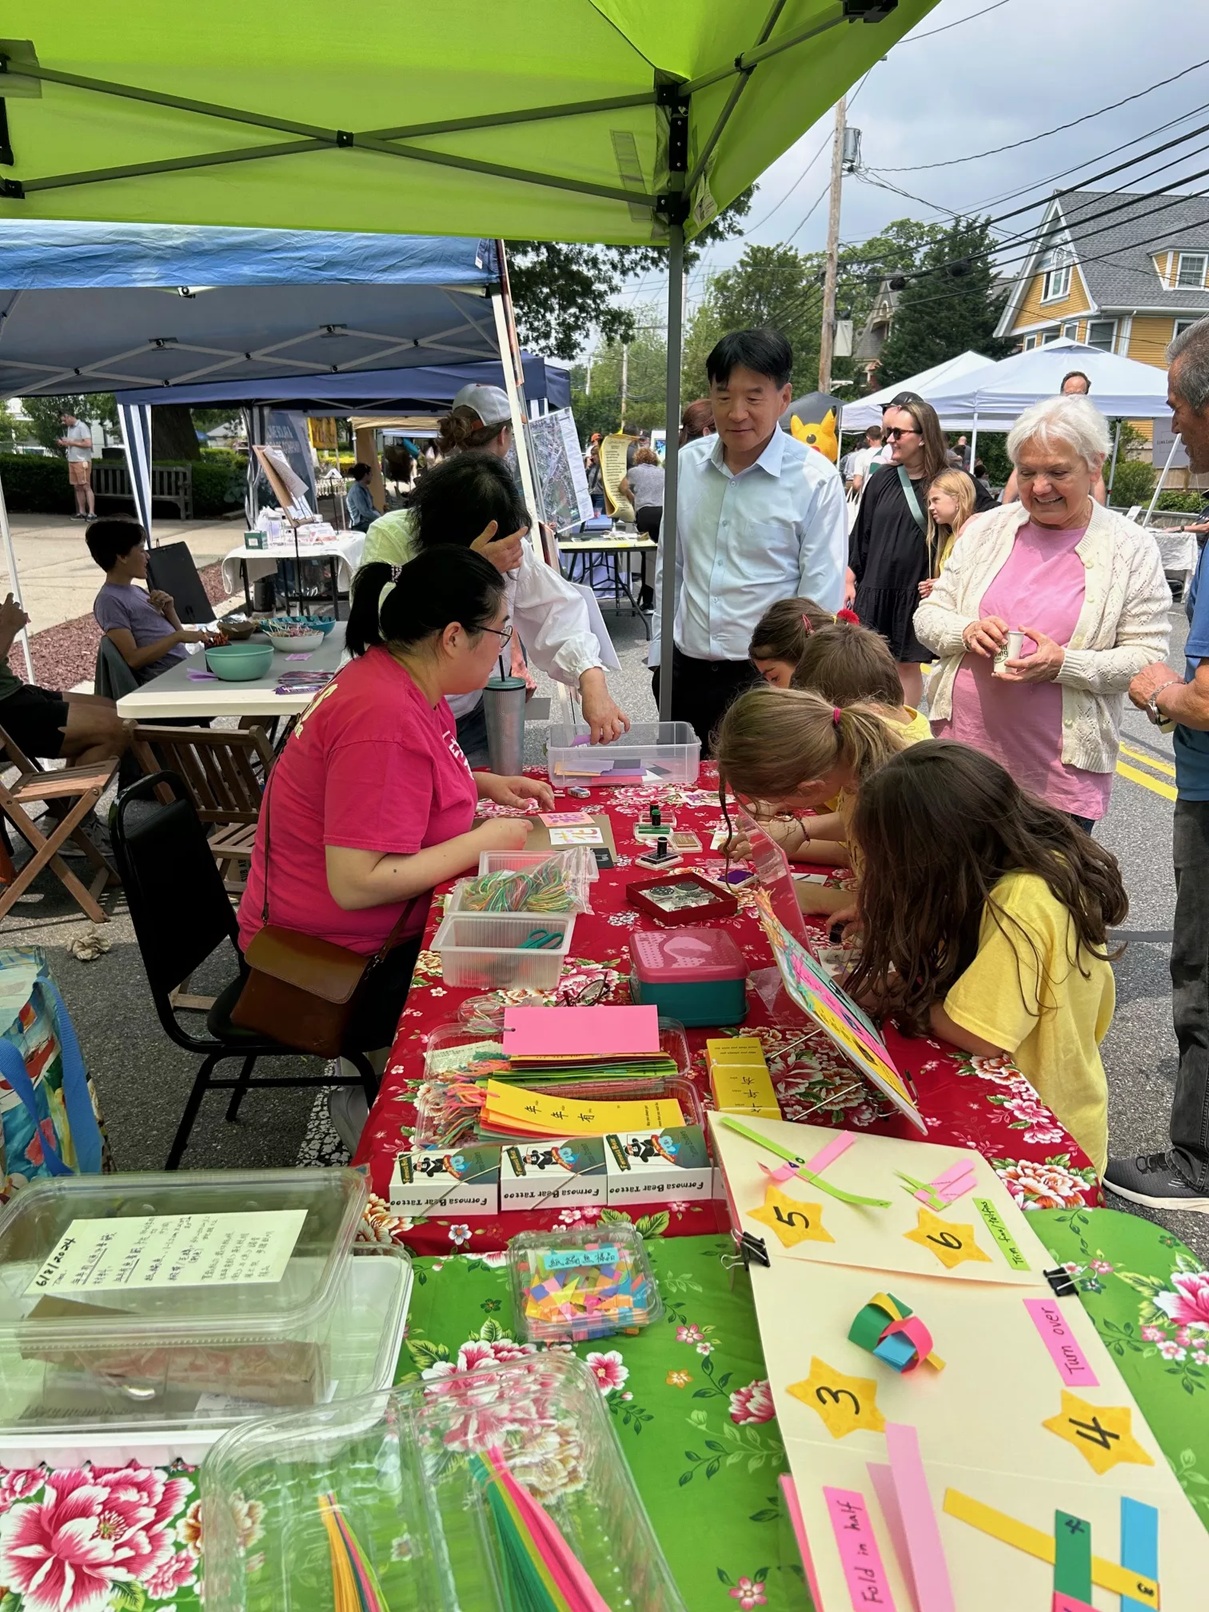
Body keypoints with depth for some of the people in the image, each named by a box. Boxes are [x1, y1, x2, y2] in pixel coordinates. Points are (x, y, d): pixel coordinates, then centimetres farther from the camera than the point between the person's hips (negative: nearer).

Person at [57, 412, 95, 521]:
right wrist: (64, 443, 4)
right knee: (77, 487, 7)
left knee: (86, 487, -10)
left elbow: (88, 443, -19)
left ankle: (92, 513, -12)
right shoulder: (69, 428, 16)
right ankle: (82, 512, 10)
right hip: (71, 461, 8)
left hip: (82, 461, -8)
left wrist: (71, 442, -15)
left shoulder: (82, 427, -9)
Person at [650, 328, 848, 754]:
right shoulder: (687, 464, 6)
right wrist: (660, 654, 11)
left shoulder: (816, 479, -8)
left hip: (767, 674, -4)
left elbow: (822, 596, -6)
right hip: (686, 671, 4)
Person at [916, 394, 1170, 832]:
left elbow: (1147, 658, -4)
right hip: (963, 747, 3)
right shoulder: (986, 529, 8)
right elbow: (928, 614, 10)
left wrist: (1064, 664, -20)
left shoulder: (1131, 549, 0)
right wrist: (966, 631, -12)